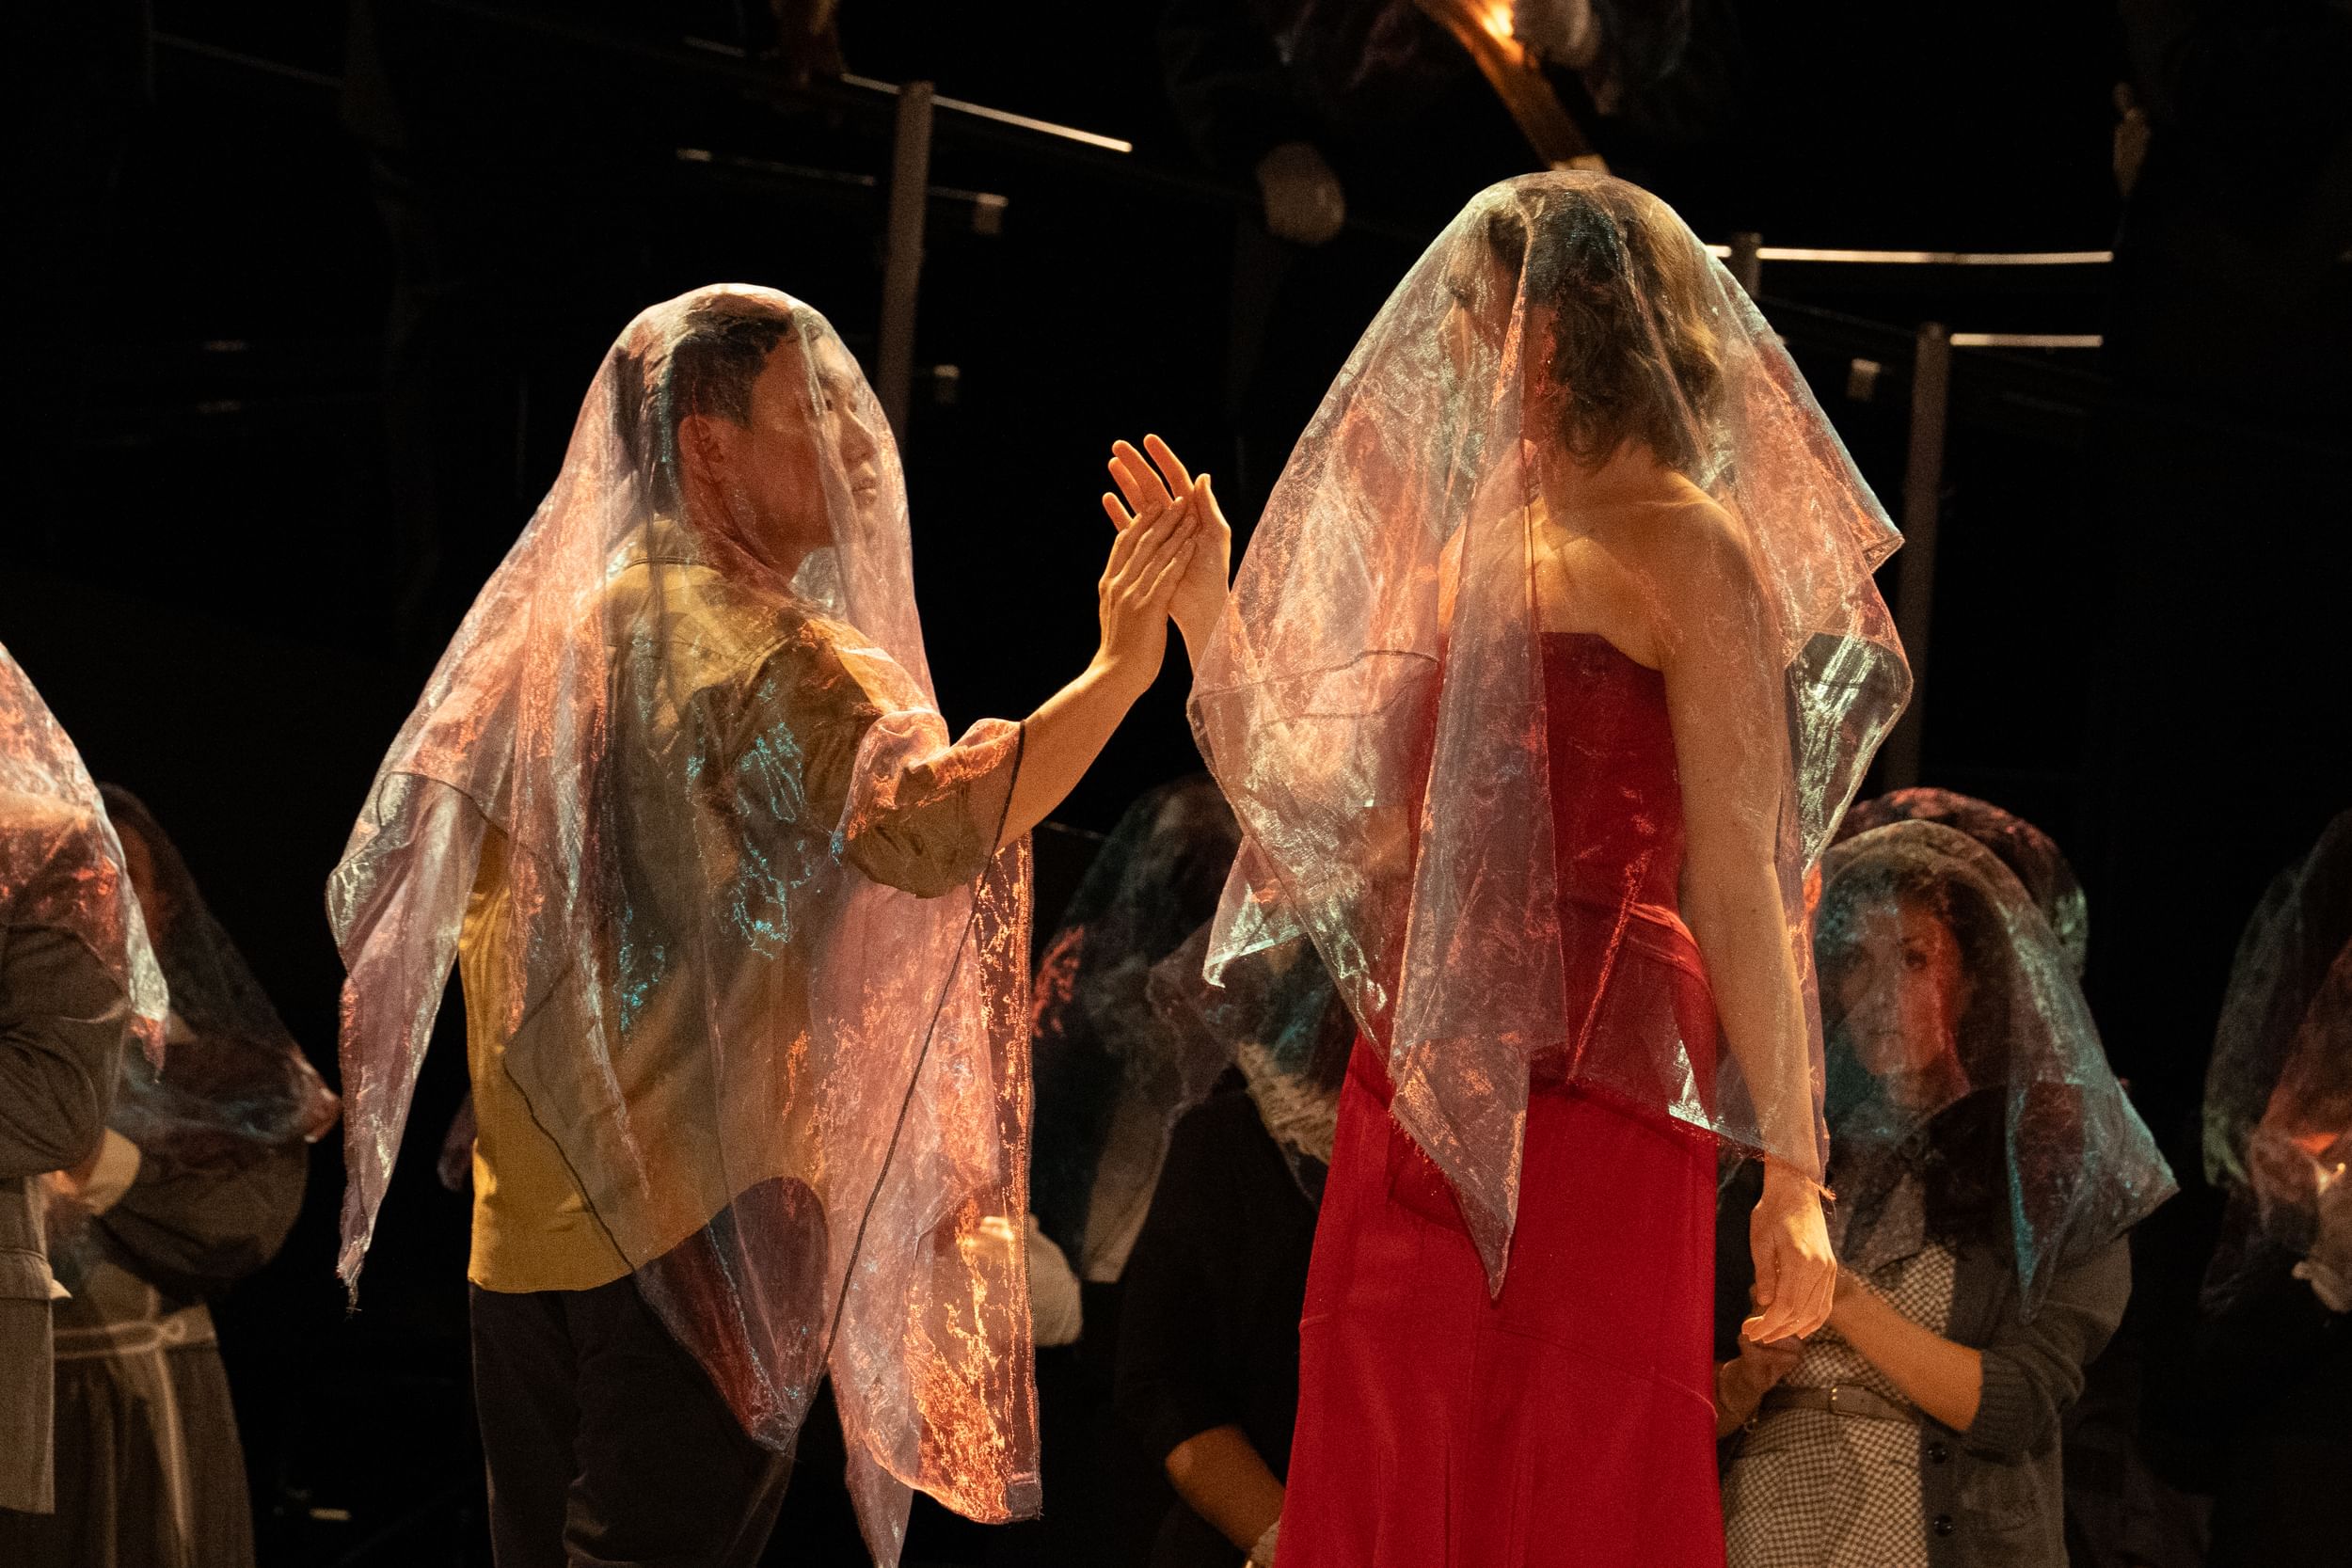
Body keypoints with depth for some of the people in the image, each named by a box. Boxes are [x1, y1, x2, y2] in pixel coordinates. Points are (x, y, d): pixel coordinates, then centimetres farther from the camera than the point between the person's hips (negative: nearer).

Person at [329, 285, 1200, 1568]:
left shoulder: (550, 633, 14)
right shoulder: (768, 657, -11)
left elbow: (385, 890, 22)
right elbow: (925, 822, -30)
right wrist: (1119, 672, -31)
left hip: (528, 1211, 8)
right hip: (699, 1213, -8)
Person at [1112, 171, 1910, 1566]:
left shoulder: (1679, 546, -1)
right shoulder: (1472, 549, 20)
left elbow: (1745, 876, -7)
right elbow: (1318, 829, 19)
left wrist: (1791, 1171, -10)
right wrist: (1206, 611, 15)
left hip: (1588, 1106, -7)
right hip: (1418, 1107, 7)